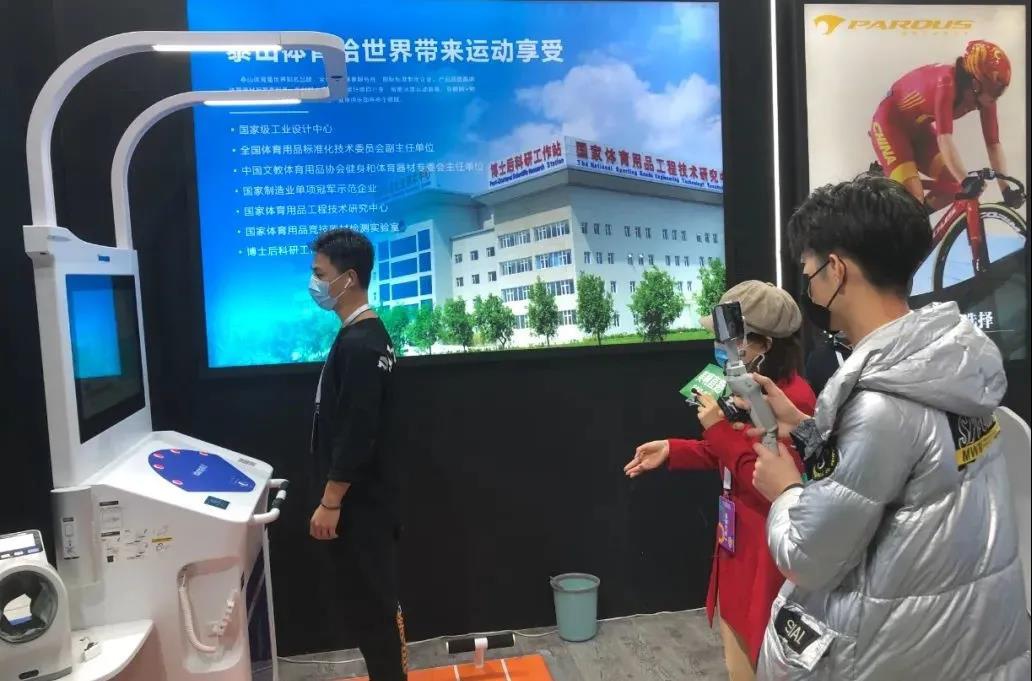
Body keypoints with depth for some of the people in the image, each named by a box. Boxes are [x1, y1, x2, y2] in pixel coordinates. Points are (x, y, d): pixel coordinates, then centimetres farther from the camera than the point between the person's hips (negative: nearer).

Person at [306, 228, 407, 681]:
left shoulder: (358, 344, -21)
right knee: (368, 599, 19)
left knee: (367, 603, 3)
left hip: (358, 502, -10)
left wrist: (329, 502, -17)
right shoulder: (366, 335, 9)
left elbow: (356, 435, -23)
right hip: (363, 497, 10)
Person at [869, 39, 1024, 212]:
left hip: (918, 128, 7)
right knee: (914, 197, -21)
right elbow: (945, 139, -43)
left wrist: (1006, 189, -18)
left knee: (956, 184, -4)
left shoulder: (984, 94, -12)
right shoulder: (946, 83, -34)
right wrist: (967, 180, -53)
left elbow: (993, 143, -11)